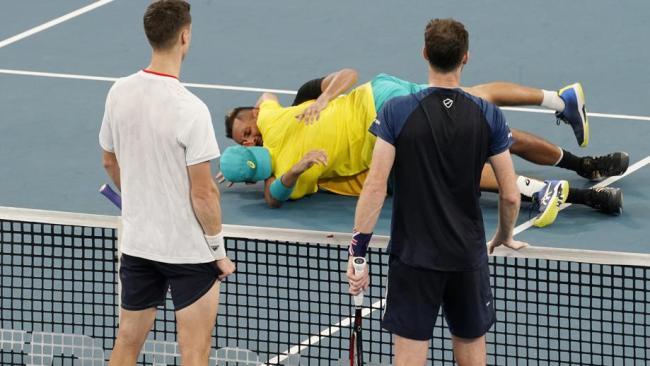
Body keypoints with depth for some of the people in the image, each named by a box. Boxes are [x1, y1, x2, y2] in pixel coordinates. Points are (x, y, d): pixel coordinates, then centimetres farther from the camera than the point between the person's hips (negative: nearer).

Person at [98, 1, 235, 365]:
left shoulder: (120, 93, -3)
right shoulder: (191, 110, -22)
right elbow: (203, 193, -18)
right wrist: (219, 252, -6)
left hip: (136, 243, 6)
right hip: (189, 251, -6)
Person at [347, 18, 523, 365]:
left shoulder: (396, 112, -11)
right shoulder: (488, 116, -5)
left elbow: (375, 186, -14)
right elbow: (511, 195, -1)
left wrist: (358, 252, -8)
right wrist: (505, 237, 18)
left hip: (413, 258, -2)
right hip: (469, 256, 2)